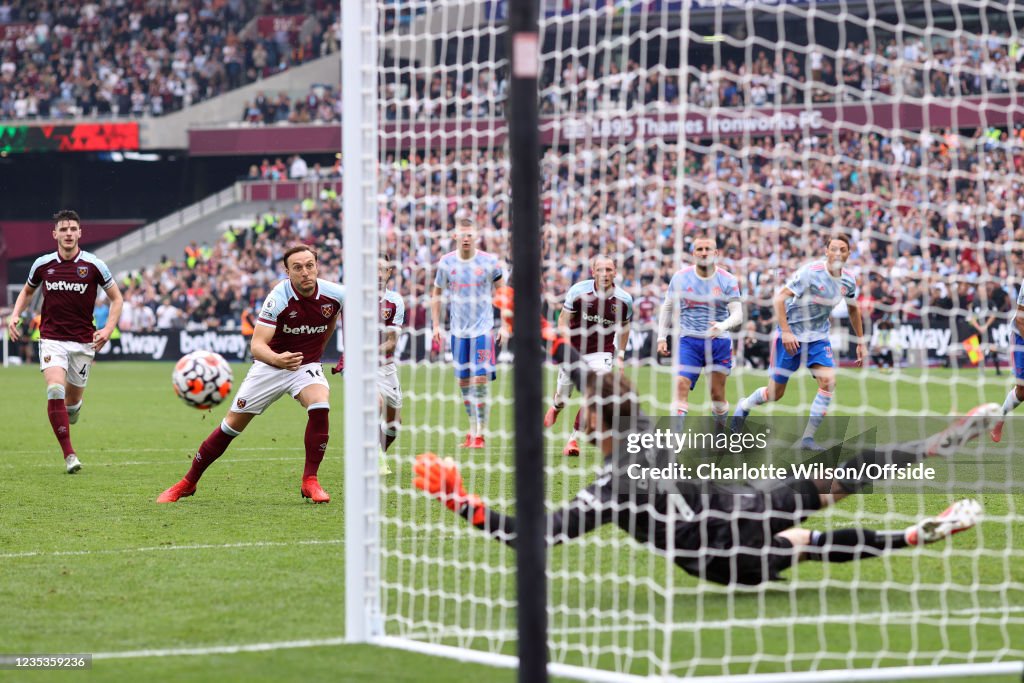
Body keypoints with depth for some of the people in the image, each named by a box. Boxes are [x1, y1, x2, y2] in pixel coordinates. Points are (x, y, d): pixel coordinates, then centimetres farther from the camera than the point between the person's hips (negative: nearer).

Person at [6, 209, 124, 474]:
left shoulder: (94, 265, -5)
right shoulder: (42, 264, 0)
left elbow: (116, 298, 5)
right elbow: (27, 291, 20)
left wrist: (108, 329, -9)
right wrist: (15, 315, 2)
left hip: (83, 341, 0)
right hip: (52, 339, 0)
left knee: (73, 399, 8)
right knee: (55, 390, -22)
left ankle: (74, 407, 49)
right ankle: (69, 455, -19)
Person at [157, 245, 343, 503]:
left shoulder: (334, 294, -14)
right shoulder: (279, 298, -25)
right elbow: (257, 345, -31)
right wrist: (277, 359, -52)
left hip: (306, 365, 2)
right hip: (270, 364, -2)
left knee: (320, 407, -29)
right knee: (232, 425, 1)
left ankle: (310, 482, -16)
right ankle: (187, 483, 16)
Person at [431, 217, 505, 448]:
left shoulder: (489, 262, -5)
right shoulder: (446, 262, 1)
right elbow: (436, 294, 13)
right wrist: (436, 325, 7)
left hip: (483, 328, -3)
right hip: (458, 330, 3)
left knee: (480, 381, -11)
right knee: (463, 382, 7)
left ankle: (480, 434, -7)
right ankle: (473, 428, 23)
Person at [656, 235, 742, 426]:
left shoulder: (728, 280, -3)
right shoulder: (680, 278, 0)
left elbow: (737, 314, -10)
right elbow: (667, 307, 12)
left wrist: (723, 326, -31)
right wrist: (661, 337, 6)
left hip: (719, 342, 0)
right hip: (689, 341, 0)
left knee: (717, 394, 5)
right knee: (681, 384, -19)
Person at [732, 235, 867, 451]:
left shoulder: (848, 281, -2)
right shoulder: (810, 272, -21)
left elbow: (853, 309, 18)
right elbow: (779, 299, -22)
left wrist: (861, 341, 18)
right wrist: (785, 332, -29)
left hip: (818, 338, 5)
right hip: (791, 335, -5)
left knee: (829, 382, -18)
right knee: (775, 393, 3)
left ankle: (808, 437, -7)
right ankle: (744, 406, 37)